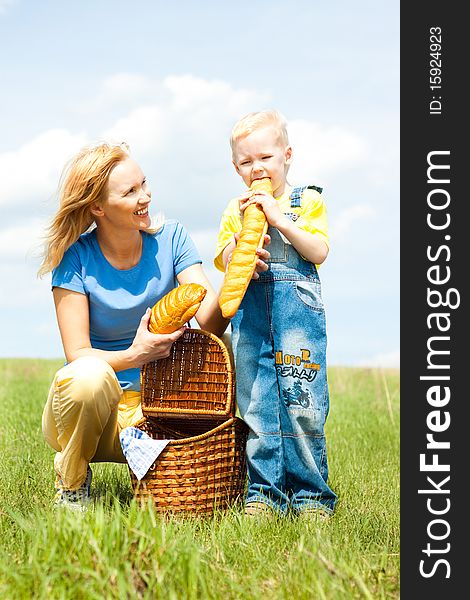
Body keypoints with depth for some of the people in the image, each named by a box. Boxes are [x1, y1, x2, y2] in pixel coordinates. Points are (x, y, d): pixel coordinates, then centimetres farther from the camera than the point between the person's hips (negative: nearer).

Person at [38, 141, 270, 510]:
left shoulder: (170, 239, -4)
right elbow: (77, 354, -14)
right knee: (89, 376, -37)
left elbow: (210, 323, -15)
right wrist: (133, 356, -34)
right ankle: (72, 483, -6)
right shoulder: (75, 257, -10)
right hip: (91, 406, -2)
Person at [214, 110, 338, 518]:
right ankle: (265, 492, 10)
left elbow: (319, 252, -5)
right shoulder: (236, 210, 16)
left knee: (302, 404, -5)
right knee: (256, 405, 2)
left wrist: (278, 217, -9)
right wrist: (244, 225, -5)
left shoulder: (308, 201, 8)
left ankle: (311, 494, 5)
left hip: (299, 313, -3)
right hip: (250, 315, 3)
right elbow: (226, 263, 9)